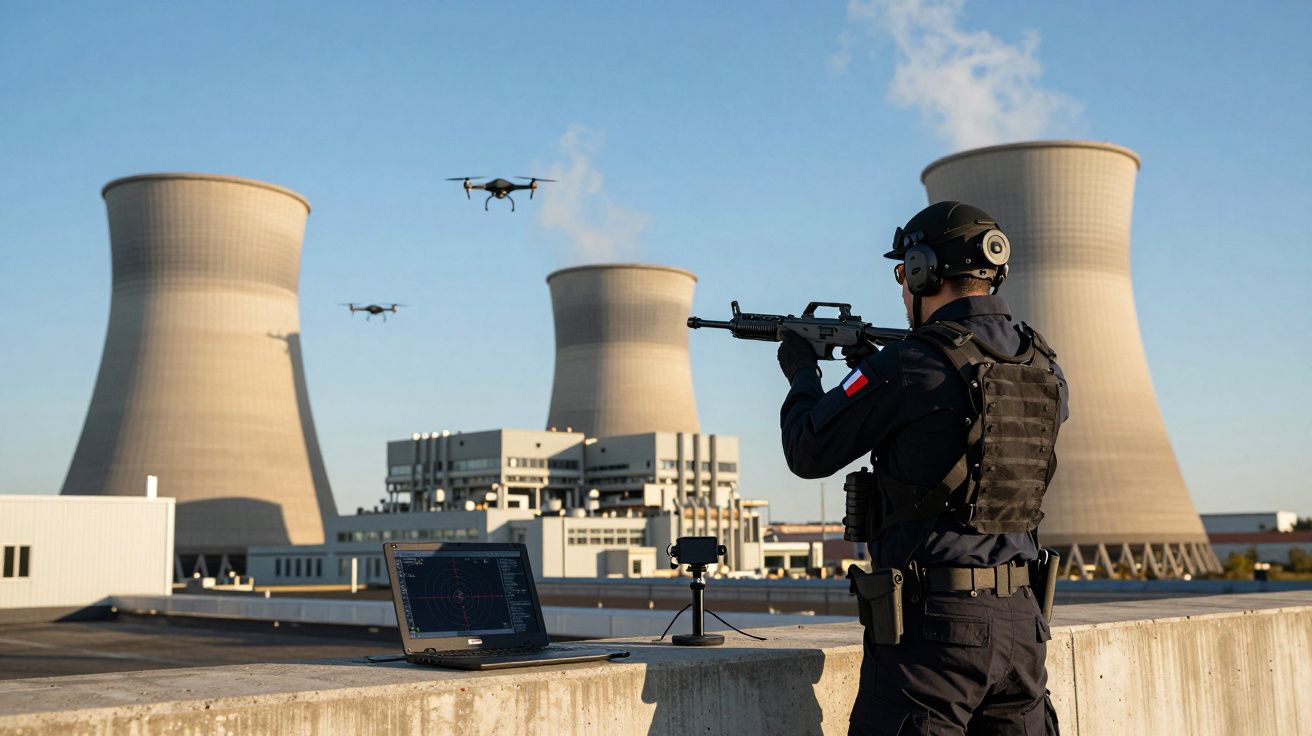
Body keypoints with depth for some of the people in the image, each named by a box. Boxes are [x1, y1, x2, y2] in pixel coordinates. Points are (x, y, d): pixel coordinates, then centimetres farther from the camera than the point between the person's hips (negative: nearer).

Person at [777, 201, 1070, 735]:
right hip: (1019, 622, 7)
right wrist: (872, 366, 26)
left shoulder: (911, 366, -13)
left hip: (932, 618, -7)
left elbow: (809, 452, -2)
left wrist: (801, 374, 16)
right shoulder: (1043, 370, 7)